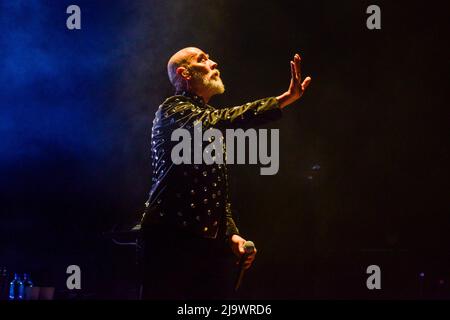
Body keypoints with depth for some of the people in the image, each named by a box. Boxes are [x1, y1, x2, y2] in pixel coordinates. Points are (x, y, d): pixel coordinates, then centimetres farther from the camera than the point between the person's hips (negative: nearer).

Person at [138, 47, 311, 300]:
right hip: (172, 238, -8)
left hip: (212, 241, 8)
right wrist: (284, 99, -33)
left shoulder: (208, 120, 24)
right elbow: (219, 120, -27)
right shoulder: (173, 110, -5)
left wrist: (232, 233, 11)